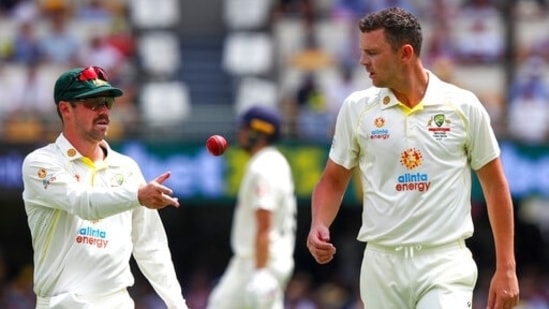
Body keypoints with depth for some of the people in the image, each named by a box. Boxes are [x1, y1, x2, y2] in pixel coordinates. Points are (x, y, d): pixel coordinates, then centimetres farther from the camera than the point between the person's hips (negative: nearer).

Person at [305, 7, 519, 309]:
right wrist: (319, 227, -8)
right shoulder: (356, 108, 5)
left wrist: (506, 269, 2)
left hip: (444, 265, -3)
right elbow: (333, 180, 13)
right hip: (381, 265, 3)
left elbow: (495, 186, 6)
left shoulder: (463, 106, 0)